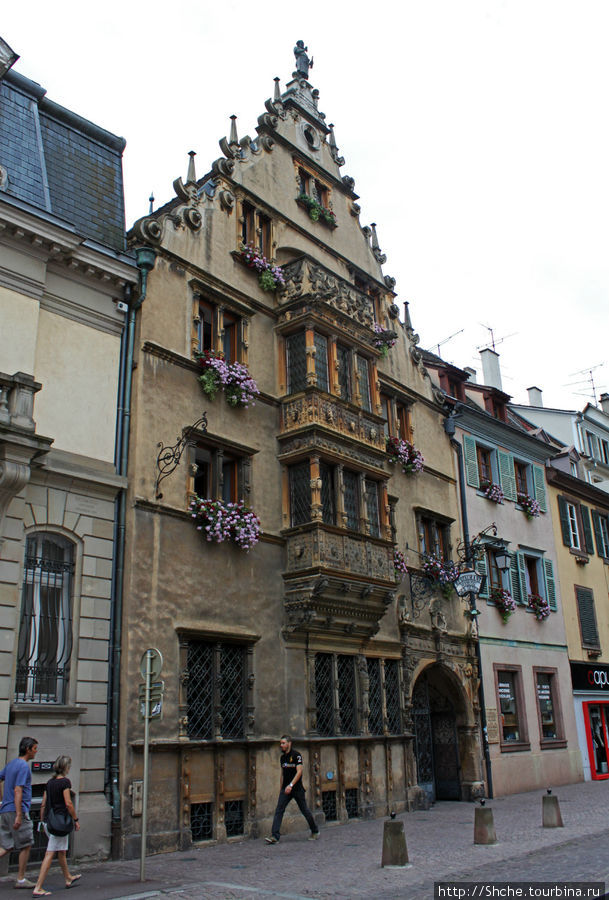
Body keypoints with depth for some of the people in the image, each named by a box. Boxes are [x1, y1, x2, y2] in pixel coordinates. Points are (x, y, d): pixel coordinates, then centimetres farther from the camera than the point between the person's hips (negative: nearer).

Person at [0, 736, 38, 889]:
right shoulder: (24, 766, -14)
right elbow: (18, 791, -21)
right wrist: (19, 815, -23)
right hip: (16, 810, -9)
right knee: (26, 845, 5)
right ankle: (21, 879, 12)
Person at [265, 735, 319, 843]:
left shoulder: (296, 755, -11)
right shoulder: (283, 757, 11)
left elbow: (299, 771, -18)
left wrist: (291, 785, -26)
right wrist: (280, 788, 17)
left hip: (297, 788, -6)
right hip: (285, 789, 6)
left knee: (305, 810, 6)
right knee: (278, 811, -7)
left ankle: (315, 832, 25)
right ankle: (275, 836, -9)